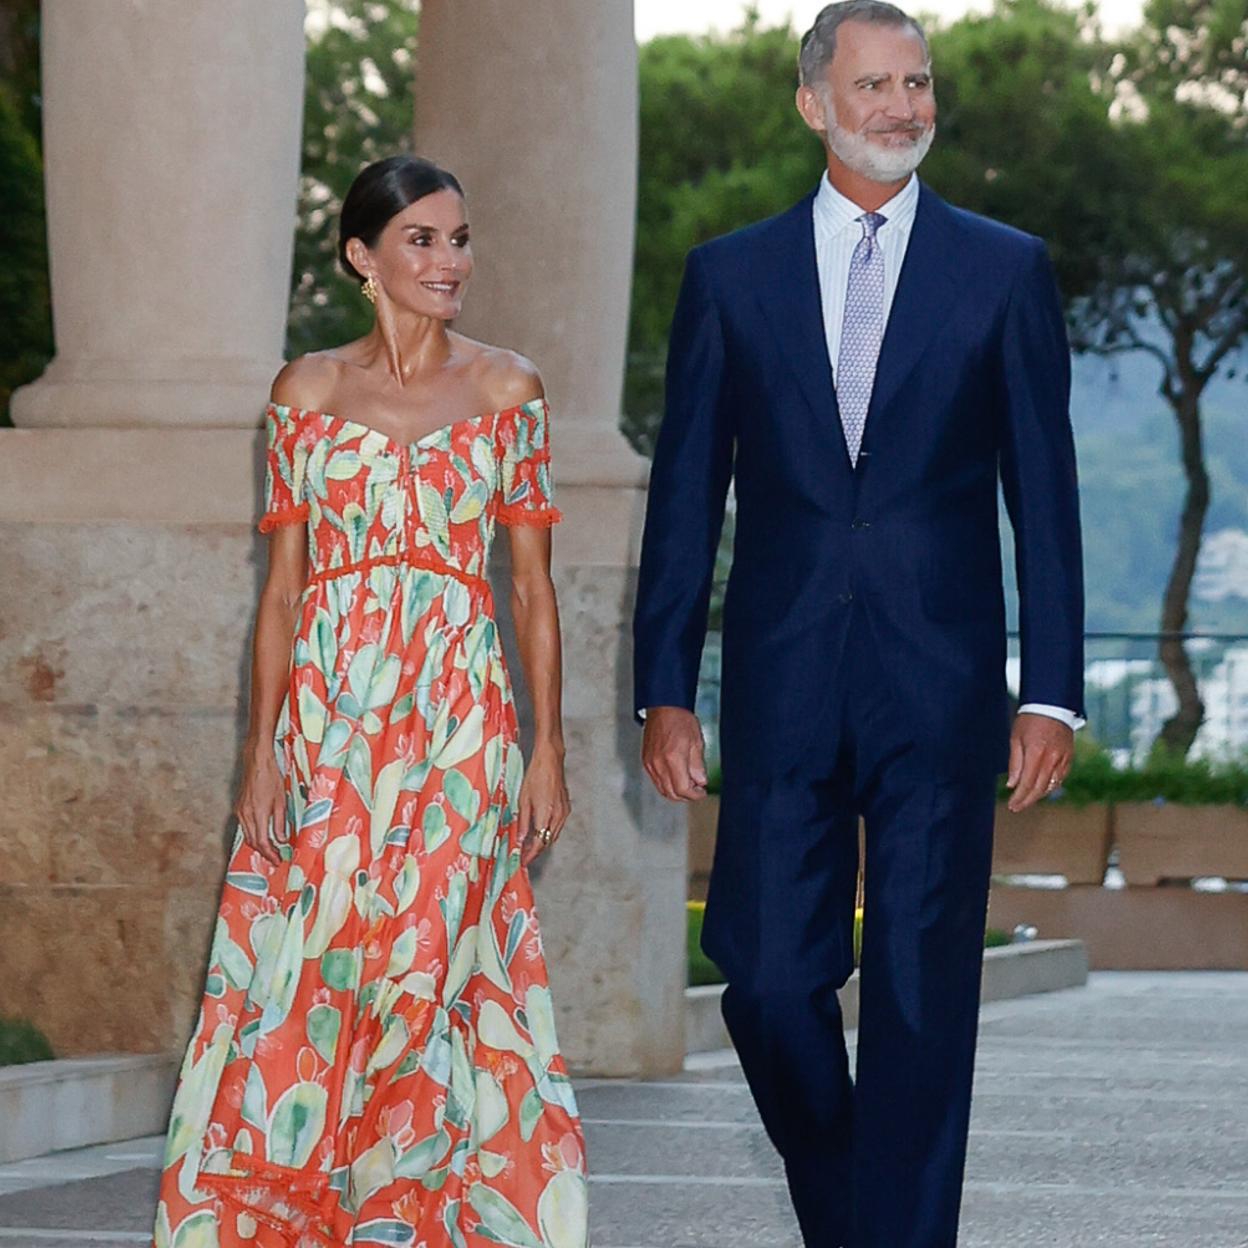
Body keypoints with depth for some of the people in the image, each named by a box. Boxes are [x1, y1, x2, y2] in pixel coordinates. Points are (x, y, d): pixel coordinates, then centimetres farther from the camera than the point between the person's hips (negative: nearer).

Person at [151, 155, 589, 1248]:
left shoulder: (507, 389, 5)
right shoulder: (309, 390, 7)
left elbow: (533, 585, 5)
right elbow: (283, 586, 6)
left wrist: (548, 752, 0)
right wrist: (263, 751, -1)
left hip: (459, 724, -1)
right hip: (328, 717, 1)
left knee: (422, 968, -4)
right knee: (310, 976, -1)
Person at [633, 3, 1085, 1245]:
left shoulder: (1005, 271, 6)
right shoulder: (729, 276, 9)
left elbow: (1045, 496, 5)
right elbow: (684, 496, 9)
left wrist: (1051, 689, -2)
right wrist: (664, 690, 3)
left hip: (942, 687, -1)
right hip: (782, 687, 1)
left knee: (921, 993, -1)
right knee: (769, 978, -1)